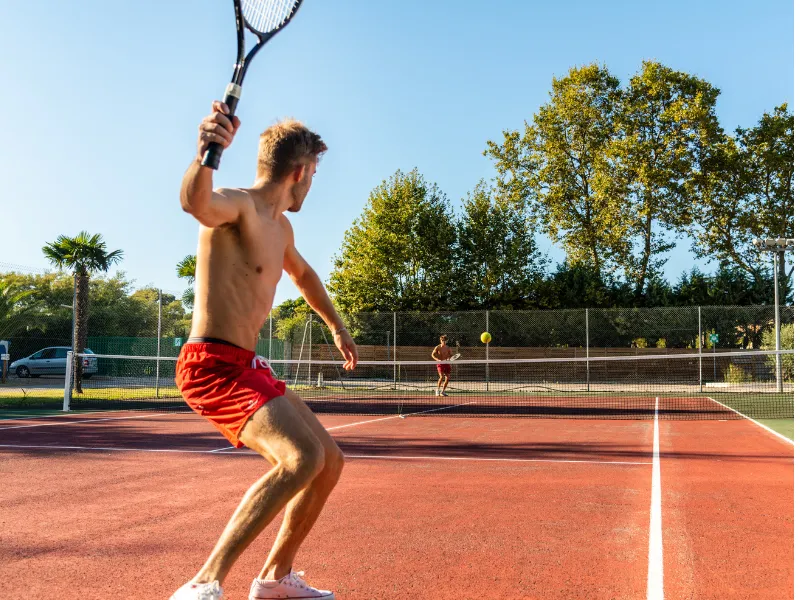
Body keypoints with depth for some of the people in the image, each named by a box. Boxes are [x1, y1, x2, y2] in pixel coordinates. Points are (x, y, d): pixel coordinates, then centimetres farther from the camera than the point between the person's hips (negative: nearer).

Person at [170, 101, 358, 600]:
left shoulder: (280, 226, 14)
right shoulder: (238, 206, -15)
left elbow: (303, 273, 35)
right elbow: (196, 202, -41)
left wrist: (337, 326, 42)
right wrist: (206, 155, -61)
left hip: (248, 366, 10)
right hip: (214, 366, -10)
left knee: (330, 462, 13)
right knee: (303, 457, -29)